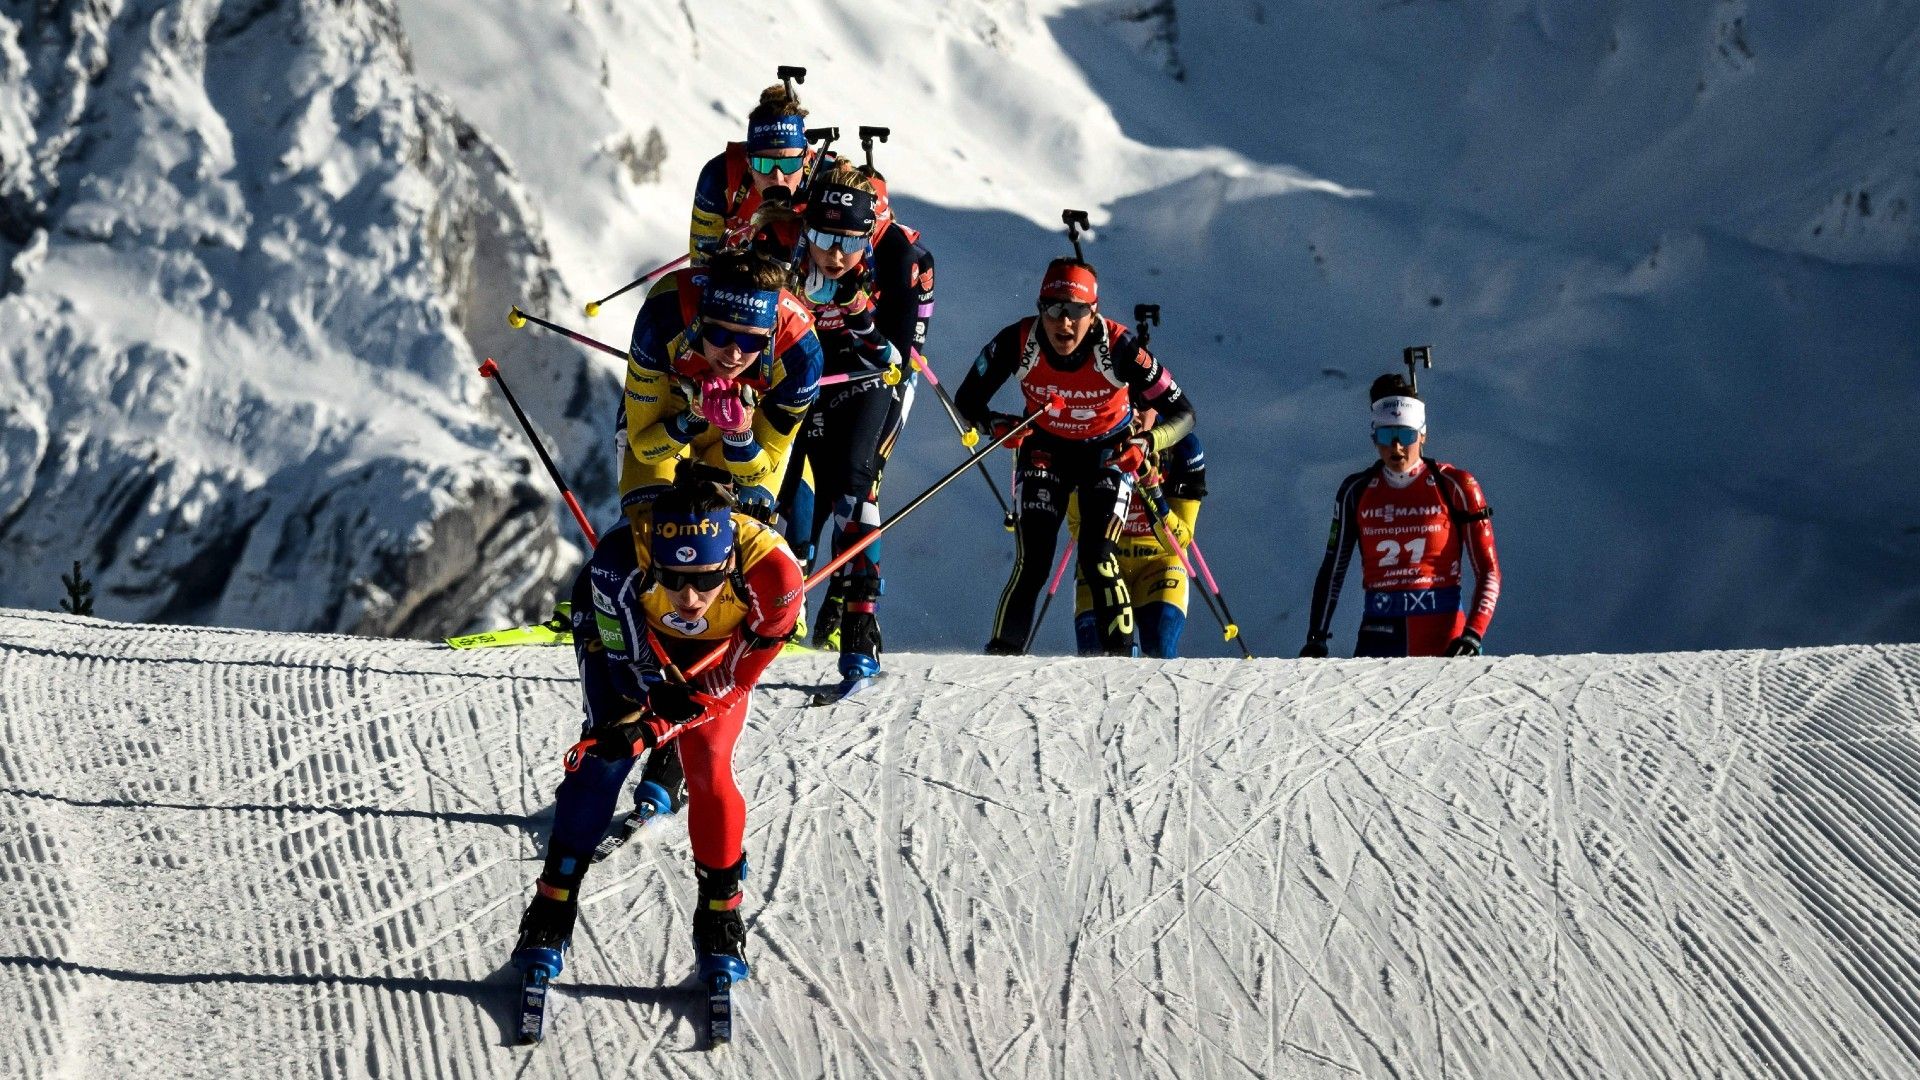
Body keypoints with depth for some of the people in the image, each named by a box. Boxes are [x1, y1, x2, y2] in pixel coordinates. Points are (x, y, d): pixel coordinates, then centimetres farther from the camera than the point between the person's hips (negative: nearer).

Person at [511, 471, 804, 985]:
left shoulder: (771, 573, -42)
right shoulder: (620, 560, -42)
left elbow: (733, 680, -27)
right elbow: (632, 661, -22)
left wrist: (652, 727, -32)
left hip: (720, 649, 0)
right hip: (626, 631, 0)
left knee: (709, 769, -12)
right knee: (603, 760, -11)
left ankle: (720, 912, 11)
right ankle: (554, 907, 4)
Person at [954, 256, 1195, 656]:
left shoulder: (1118, 347, -30)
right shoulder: (1017, 342, -26)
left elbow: (1182, 414, -20)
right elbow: (966, 400, -11)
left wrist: (1146, 443, -39)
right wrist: (995, 424, -32)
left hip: (1109, 453, -1)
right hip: (1045, 450, 1)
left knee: (1097, 559, -17)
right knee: (1032, 562, -9)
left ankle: (1119, 655, -5)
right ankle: (1002, 653, 2)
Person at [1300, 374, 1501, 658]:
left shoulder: (1454, 487, 1)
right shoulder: (1356, 491, 9)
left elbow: (1488, 572, 1)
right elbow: (1332, 570, 16)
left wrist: (1473, 635, -12)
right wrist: (1316, 639, 8)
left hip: (1443, 634, -2)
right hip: (1380, 632, 2)